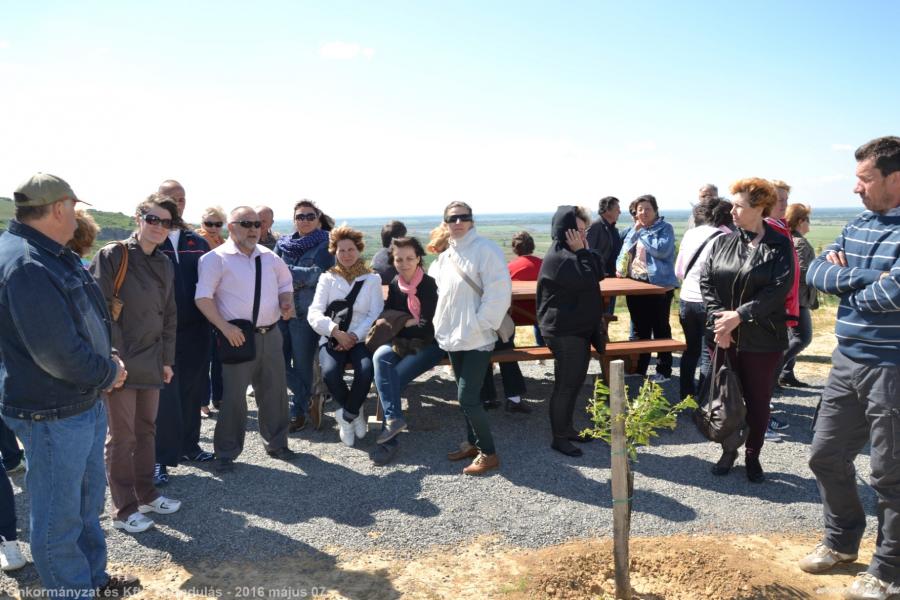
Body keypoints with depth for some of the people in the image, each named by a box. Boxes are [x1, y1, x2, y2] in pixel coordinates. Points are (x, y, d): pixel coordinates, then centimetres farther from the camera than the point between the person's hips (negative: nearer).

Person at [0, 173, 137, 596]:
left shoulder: (54, 256, 9)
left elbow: (88, 318, 17)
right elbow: (57, 353, -27)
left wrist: (108, 358, 2)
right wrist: (107, 373, -12)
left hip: (87, 402, 11)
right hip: (53, 416, -11)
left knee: (88, 498, 24)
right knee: (59, 516, 8)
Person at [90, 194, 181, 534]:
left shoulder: (165, 265, 11)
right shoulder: (112, 256, -10)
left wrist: (167, 359, 14)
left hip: (151, 363, 7)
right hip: (120, 363, -6)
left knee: (146, 430, 16)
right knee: (122, 437, 3)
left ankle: (146, 495, 31)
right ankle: (124, 510, 15)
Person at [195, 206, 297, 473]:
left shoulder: (269, 257, 13)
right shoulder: (216, 258, -5)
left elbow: (285, 284, 25)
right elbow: (203, 298, -11)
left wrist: (286, 302, 3)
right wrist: (225, 327, -21)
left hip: (270, 334, 6)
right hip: (238, 336, -5)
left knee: (275, 391, 13)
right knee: (234, 396, -1)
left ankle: (276, 443, 30)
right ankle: (226, 453, 14)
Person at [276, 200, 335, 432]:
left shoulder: (325, 245, -1)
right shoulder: (283, 243, 12)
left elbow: (318, 274, -13)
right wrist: (301, 278, -12)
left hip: (306, 313, -5)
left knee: (302, 365, 1)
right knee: (280, 363, 3)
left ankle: (299, 413, 17)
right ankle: (310, 400, 18)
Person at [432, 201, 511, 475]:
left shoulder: (486, 250, -12)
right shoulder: (444, 257, 12)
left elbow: (499, 293, -18)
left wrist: (478, 325, -19)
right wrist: (440, 326, 14)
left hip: (477, 338, -7)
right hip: (453, 337, 7)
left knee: (467, 397, -8)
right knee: (466, 395, 16)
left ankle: (488, 452, 6)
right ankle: (473, 442, 31)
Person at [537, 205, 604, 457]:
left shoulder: (572, 253, 14)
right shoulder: (557, 257, -18)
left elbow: (598, 274, 7)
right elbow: (587, 280, -25)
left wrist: (585, 250, -2)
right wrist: (582, 251, -15)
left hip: (580, 328, 10)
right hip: (564, 332, -10)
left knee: (575, 382, 16)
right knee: (565, 385, -2)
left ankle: (567, 428, 29)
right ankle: (558, 438, 9)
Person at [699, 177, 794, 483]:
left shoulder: (779, 246, -5)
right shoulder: (722, 243, 5)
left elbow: (779, 289, -14)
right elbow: (706, 281, 0)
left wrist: (739, 315, -20)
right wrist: (718, 319, -12)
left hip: (762, 338, -3)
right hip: (722, 336, 3)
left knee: (758, 398, 9)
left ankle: (753, 456, 27)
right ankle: (728, 450, 30)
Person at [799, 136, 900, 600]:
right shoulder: (857, 225, 9)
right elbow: (816, 272, 2)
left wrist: (846, 283, -7)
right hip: (847, 361, 8)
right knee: (826, 456, 16)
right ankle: (841, 540, 38)